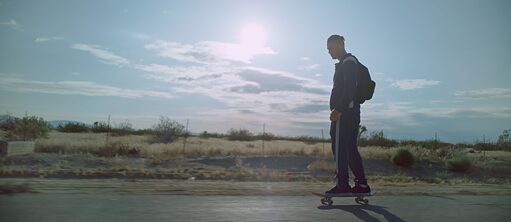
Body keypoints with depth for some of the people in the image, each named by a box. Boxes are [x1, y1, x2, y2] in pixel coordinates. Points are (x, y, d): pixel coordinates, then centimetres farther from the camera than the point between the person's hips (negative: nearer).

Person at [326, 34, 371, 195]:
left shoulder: (349, 62, -6)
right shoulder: (345, 64, 25)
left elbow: (349, 89, -19)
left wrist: (338, 109, -24)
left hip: (344, 112, -10)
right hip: (351, 112, 10)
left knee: (339, 148, -9)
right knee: (350, 149, 10)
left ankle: (342, 184, -7)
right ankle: (362, 184, 12)